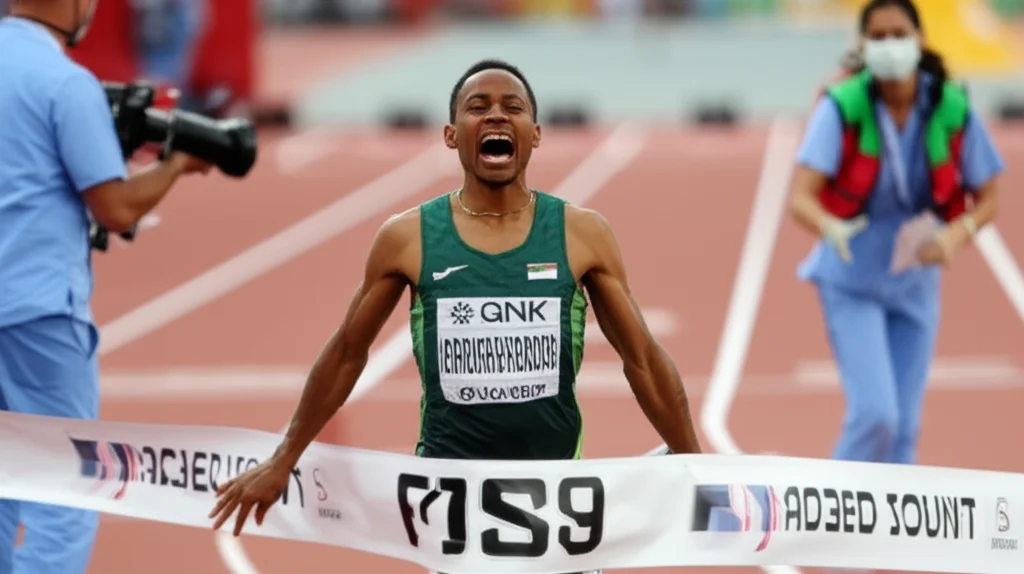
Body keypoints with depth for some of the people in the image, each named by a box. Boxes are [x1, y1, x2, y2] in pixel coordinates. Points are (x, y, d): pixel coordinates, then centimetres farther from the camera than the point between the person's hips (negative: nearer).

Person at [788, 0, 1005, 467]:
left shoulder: (952, 110, -11)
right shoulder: (842, 108, -19)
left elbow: (987, 198, -1)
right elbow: (800, 198, -27)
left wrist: (955, 236, -22)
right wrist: (830, 229, -50)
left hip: (915, 283, 3)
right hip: (851, 282, -3)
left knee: (904, 425, 6)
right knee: (875, 414, -15)